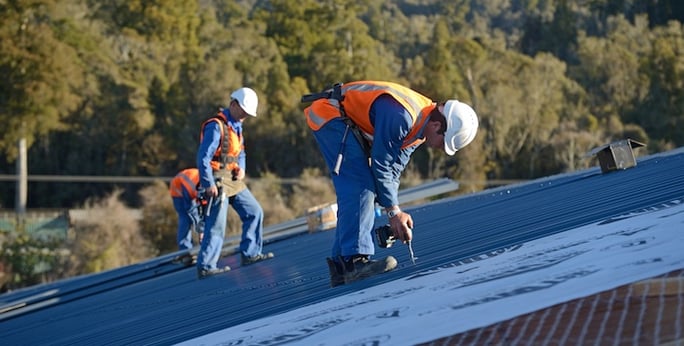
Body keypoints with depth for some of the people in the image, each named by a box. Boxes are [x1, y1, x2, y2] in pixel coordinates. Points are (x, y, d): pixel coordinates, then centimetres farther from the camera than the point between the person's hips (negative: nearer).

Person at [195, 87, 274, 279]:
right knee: (216, 226, -9)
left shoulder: (236, 126, 14)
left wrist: (241, 168, 3)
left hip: (234, 180, 9)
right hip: (218, 181, -9)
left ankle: (250, 254, 20)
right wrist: (209, 185, -22)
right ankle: (205, 267, -5)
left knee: (254, 212, 12)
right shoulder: (216, 126, -16)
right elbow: (203, 157, -20)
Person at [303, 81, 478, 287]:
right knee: (359, 187, -20)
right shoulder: (400, 116, -30)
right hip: (329, 115, -10)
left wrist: (395, 212, 0)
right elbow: (381, 164, -24)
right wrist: (394, 211, -16)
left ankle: (341, 266, 7)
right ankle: (355, 259, -26)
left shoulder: (420, 124, 1)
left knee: (355, 193, 7)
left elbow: (394, 168, 6)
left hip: (352, 126, 10)